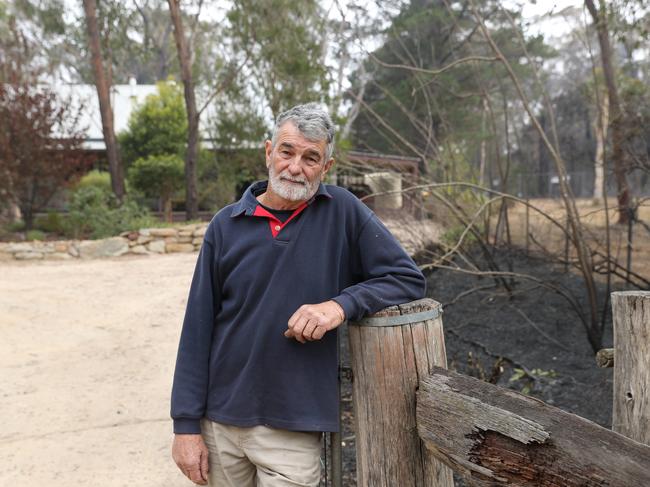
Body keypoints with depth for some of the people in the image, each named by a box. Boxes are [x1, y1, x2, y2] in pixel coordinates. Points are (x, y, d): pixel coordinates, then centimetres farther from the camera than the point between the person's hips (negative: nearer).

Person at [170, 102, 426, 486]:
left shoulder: (343, 213, -6)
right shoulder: (227, 225, -2)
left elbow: (409, 279, -5)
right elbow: (198, 329, 0)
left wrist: (341, 304, -21)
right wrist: (187, 424, -2)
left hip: (293, 429, -2)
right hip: (219, 421, 3)